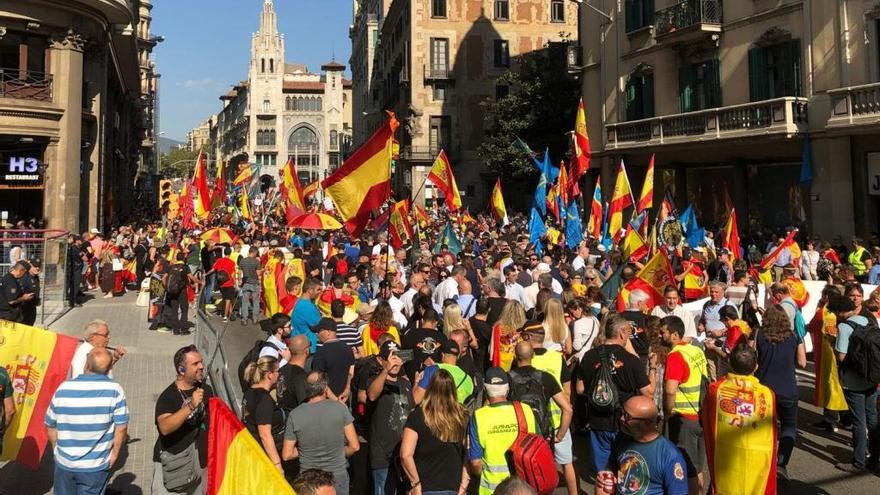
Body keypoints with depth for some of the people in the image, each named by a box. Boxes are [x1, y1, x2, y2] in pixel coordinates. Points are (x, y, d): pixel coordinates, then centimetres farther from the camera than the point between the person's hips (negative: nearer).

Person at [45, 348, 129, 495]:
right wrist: (115, 454, -1)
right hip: (95, 466, -2)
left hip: (64, 462, 3)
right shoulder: (114, 390, -17)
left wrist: (58, 450, 16)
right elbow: (121, 427, -16)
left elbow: (50, 426, 1)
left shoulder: (63, 388, -8)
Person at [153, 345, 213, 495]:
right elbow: (165, 428, -31)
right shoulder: (168, 396, -15)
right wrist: (191, 406, -39)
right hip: (172, 464, -5)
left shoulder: (206, 389, 3)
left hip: (201, 462, 5)